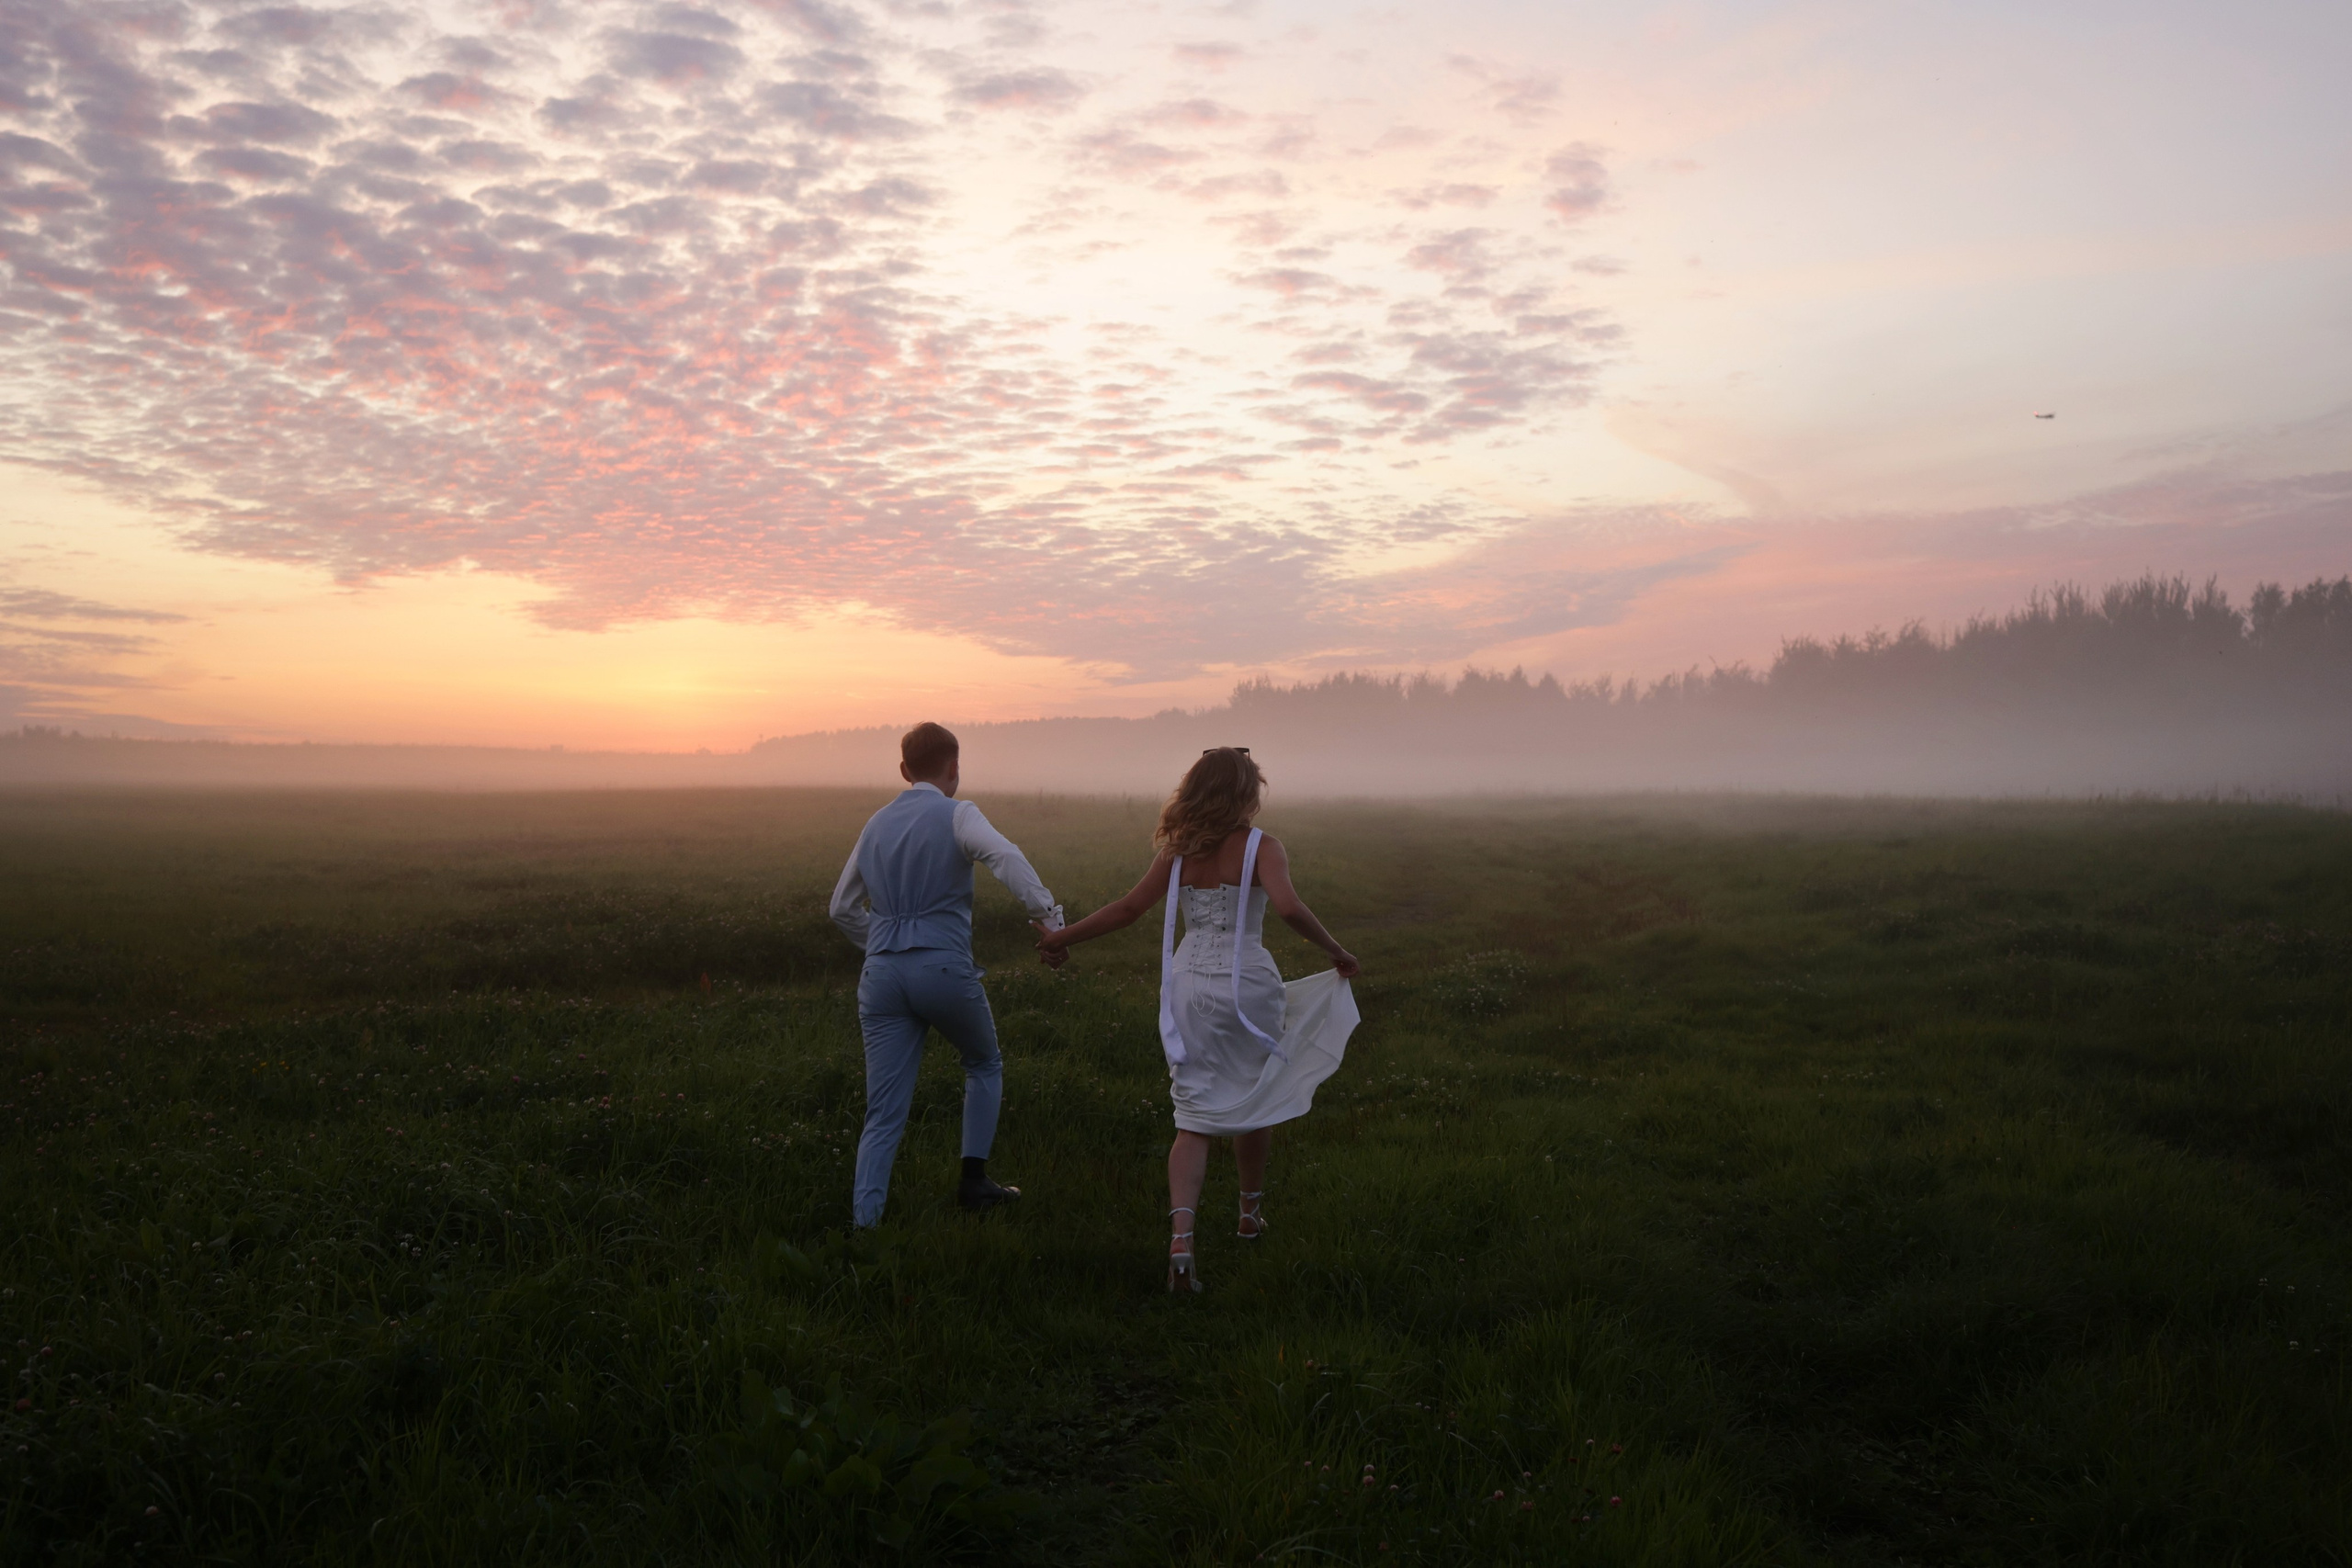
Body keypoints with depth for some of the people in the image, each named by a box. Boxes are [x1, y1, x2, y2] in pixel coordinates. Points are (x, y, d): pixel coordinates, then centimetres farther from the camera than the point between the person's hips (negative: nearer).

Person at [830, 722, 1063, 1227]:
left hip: (881, 975, 4)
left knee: (884, 1117, 4)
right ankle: (974, 1180, 21)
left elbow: (843, 908, 25)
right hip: (944, 968, -4)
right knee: (984, 1065, 24)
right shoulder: (956, 815, -2)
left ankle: (864, 1221, -6)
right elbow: (1005, 855, -24)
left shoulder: (878, 824, 17)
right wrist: (1046, 912, -25)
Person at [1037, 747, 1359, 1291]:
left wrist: (1062, 937, 17)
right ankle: (1251, 1211, 38)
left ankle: (1180, 1235, -14)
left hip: (1187, 986, 3)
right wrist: (1336, 952, -12)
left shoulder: (1178, 853, 4)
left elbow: (1128, 908, 5)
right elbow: (1287, 906, -24)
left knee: (1194, 1118, 4)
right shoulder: (1261, 848, -8)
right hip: (1246, 986, -3)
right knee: (1254, 1104, 20)